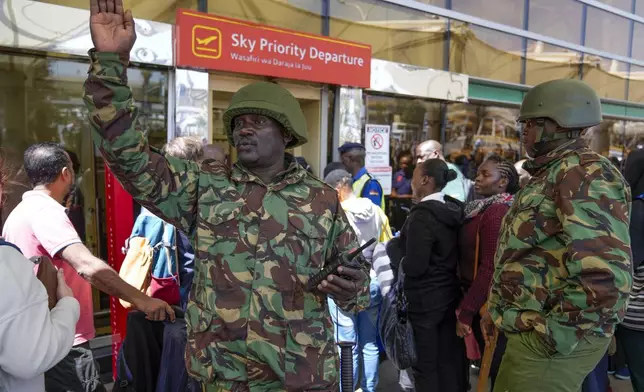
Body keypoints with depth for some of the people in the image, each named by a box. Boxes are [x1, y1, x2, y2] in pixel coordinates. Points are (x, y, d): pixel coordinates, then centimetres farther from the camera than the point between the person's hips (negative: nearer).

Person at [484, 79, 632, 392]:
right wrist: (499, 311, 20)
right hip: (532, 330, 9)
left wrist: (556, 334, -20)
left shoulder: (584, 173, -17)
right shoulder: (550, 174, 14)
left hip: (551, 340, -9)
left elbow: (606, 274, -28)